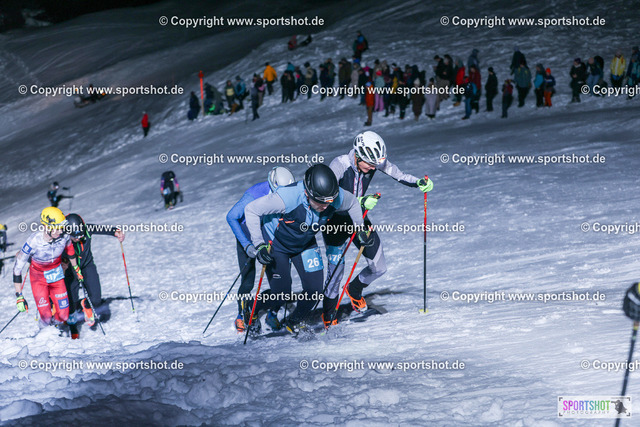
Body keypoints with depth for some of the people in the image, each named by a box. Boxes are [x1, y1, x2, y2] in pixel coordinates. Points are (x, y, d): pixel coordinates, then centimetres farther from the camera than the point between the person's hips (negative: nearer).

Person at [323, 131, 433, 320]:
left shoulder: (375, 161, -14)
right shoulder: (339, 164, -28)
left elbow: (398, 175, -5)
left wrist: (419, 182, -23)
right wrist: (360, 201, -45)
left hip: (358, 219, 5)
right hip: (335, 221, -5)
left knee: (379, 268, 4)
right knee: (336, 272, -9)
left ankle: (354, 290, 35)